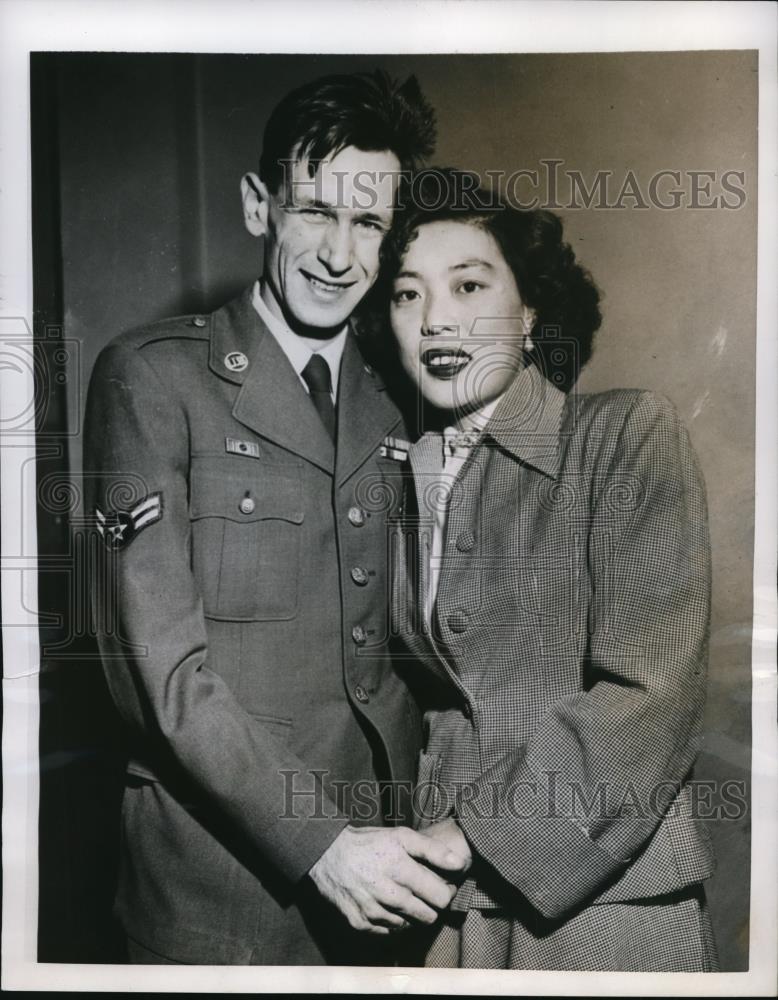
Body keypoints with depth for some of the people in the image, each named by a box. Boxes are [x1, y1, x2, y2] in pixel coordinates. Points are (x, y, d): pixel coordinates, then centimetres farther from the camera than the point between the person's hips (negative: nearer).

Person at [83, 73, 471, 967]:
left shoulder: (395, 410, 6)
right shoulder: (152, 378, -10)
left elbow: (388, 656, 8)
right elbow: (159, 661, -15)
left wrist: (412, 836, -1)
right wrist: (317, 843, -18)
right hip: (215, 877, -4)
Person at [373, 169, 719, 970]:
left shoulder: (627, 434, -9)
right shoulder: (413, 482, 6)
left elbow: (651, 690, -16)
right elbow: (435, 697, 10)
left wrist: (469, 833, -16)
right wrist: (419, 845, -2)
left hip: (600, 896, -4)